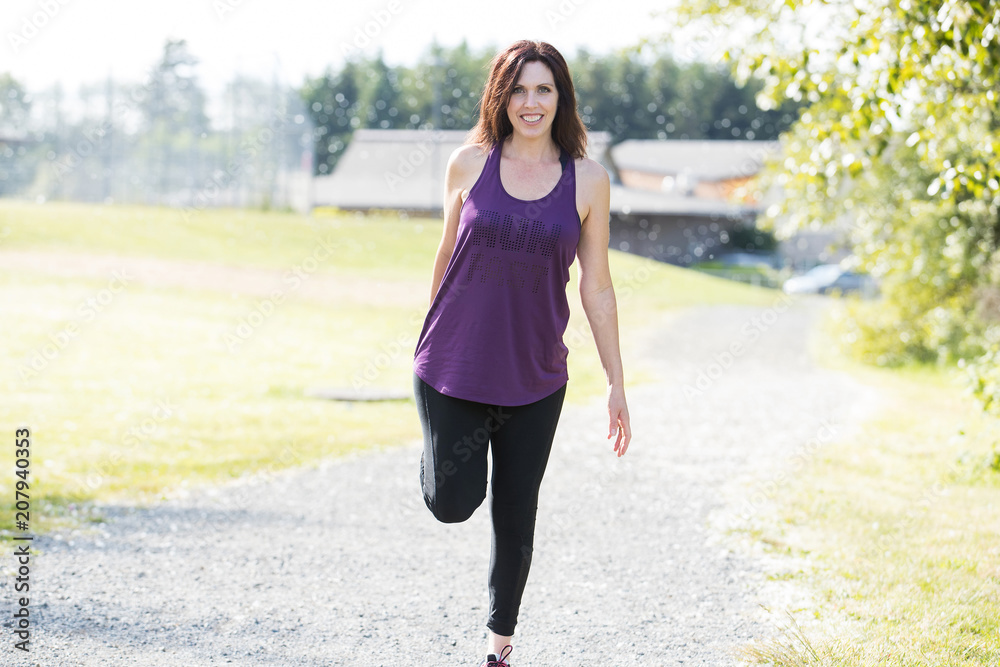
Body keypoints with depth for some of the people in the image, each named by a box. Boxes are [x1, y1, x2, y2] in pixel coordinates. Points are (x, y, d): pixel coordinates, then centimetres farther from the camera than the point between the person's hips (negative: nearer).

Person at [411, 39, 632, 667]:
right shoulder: (470, 163, -2)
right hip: (453, 366, 0)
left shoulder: (588, 181, -3)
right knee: (453, 505, -5)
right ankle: (451, 443, 31)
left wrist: (617, 384, 2)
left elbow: (597, 287, 2)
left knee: (515, 519, 7)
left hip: (535, 378, 0)